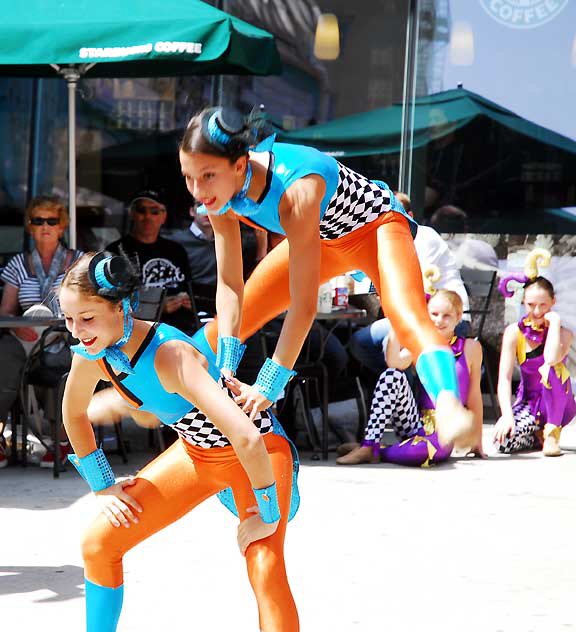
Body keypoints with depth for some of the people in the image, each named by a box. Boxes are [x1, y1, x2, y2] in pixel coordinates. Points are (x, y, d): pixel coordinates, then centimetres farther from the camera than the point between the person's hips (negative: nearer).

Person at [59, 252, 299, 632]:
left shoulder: (169, 356, -38)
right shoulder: (91, 354, -15)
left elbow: (247, 438, -44)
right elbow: (75, 414, 9)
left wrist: (268, 515, -32)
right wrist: (103, 487, 9)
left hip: (259, 453, -7)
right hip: (195, 453, 7)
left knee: (266, 571, -27)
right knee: (98, 544, 2)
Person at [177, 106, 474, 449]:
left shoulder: (296, 190, -43)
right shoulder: (221, 190, -23)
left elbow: (304, 305, -40)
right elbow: (229, 285, -16)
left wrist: (269, 385, -38)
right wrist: (225, 369, -25)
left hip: (376, 225, -7)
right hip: (324, 238, 7)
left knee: (408, 317, -36)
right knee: (228, 324, 8)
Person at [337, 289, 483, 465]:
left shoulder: (470, 348, 3)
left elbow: (474, 395, 7)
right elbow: (394, 362, -14)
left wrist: (477, 438, 10)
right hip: (417, 422, 3)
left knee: (421, 451, -39)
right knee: (392, 375, -21)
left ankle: (378, 452, -8)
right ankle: (369, 446, -22)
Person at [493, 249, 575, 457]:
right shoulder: (514, 332, -4)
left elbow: (551, 359, -31)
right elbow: (504, 378, -12)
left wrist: (554, 322, -20)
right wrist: (507, 414, -26)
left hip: (557, 406, -1)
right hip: (527, 404, 1)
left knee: (552, 369, -33)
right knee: (505, 440, -30)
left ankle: (552, 433, -16)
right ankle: (537, 434, 6)